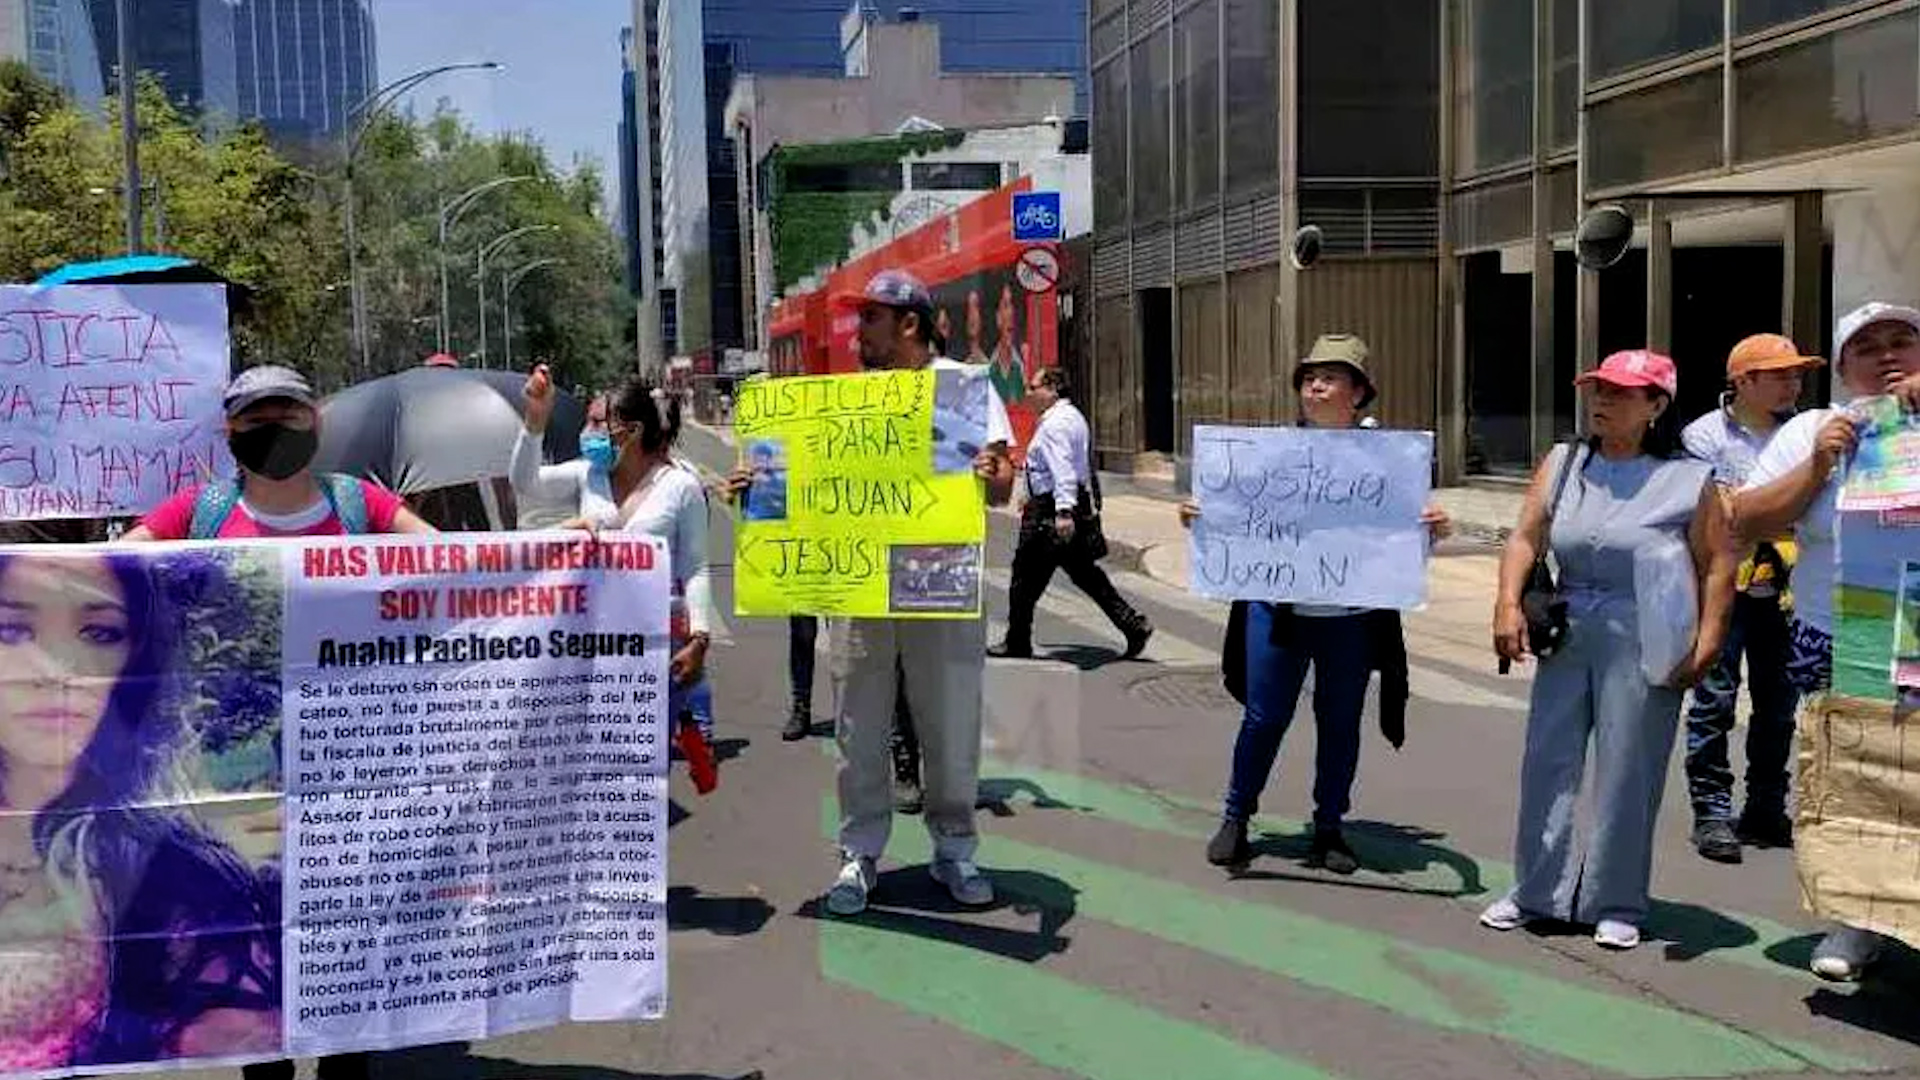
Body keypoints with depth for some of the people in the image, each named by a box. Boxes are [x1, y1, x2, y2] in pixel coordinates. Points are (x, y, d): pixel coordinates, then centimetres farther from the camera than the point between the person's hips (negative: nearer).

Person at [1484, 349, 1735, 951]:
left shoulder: (1687, 479, -4)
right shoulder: (1562, 464, 6)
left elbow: (1718, 565, -2)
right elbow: (1526, 538, 1)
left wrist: (1706, 644, -9)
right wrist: (1509, 603, -13)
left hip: (1643, 646, -4)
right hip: (1568, 636, 4)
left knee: (1626, 775, 3)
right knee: (1547, 762, 7)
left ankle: (1616, 906, 16)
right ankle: (1538, 891, 19)